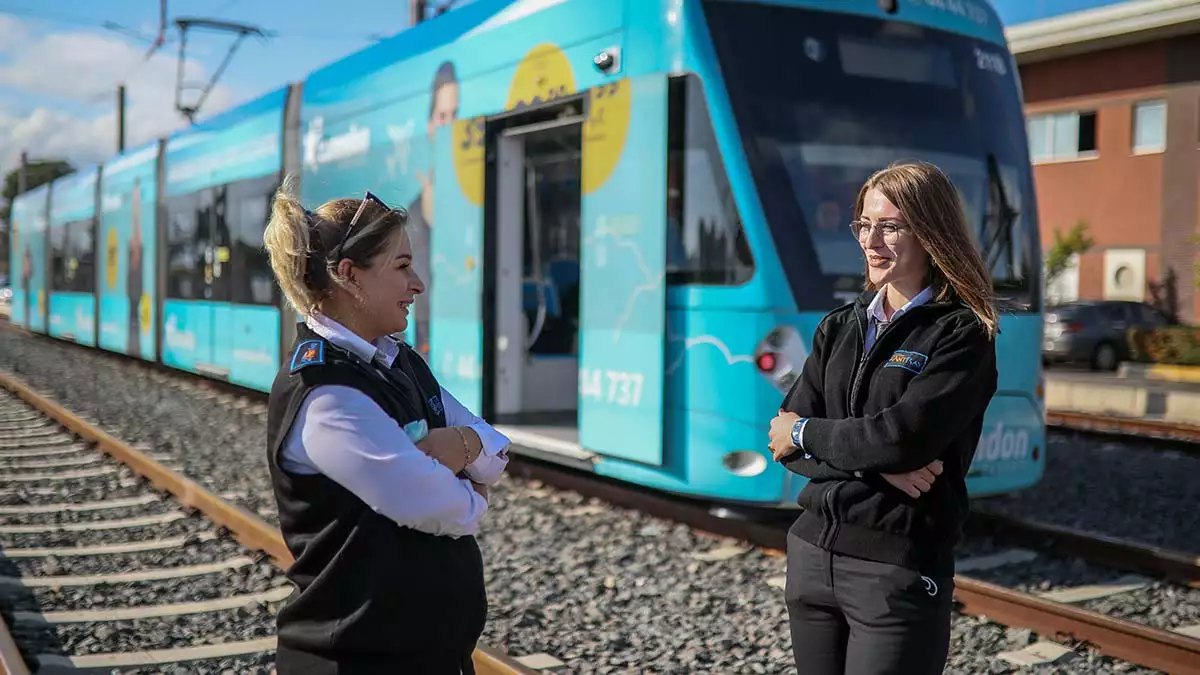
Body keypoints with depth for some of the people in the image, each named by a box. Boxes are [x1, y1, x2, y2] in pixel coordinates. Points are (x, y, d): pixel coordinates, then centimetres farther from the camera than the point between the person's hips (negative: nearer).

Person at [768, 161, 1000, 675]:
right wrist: (873, 466, -15)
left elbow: (903, 437, -20)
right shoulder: (838, 328, 9)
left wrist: (805, 433, -7)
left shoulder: (961, 335, -8)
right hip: (812, 554, 6)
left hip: (899, 570, -5)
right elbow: (786, 440, 1)